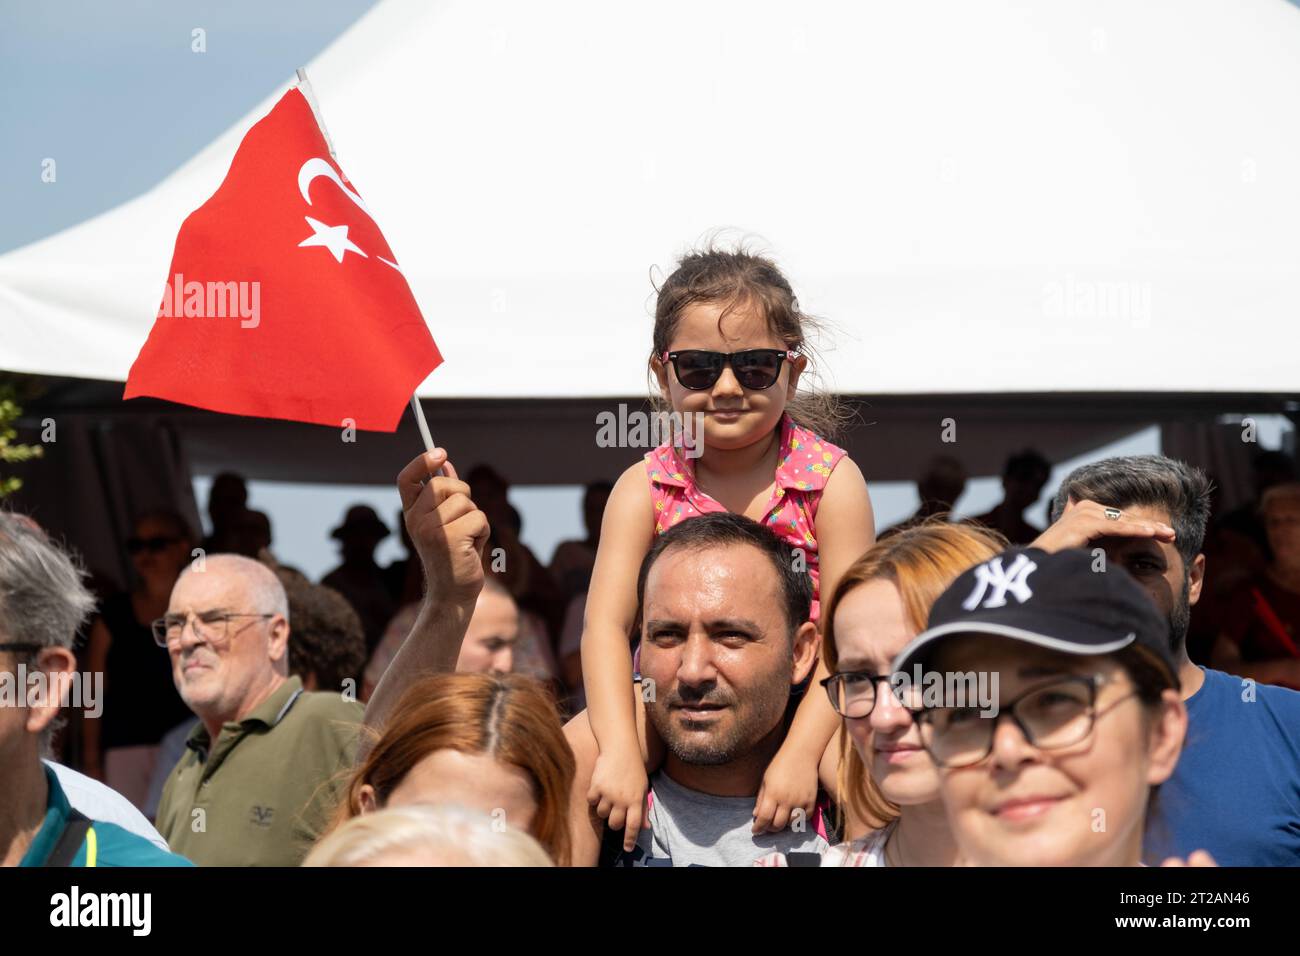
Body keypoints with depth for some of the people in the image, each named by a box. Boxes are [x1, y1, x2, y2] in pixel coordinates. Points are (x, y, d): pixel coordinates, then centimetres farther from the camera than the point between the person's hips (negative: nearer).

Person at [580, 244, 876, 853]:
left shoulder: (832, 482, -7)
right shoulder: (643, 490, -2)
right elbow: (606, 624, -12)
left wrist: (800, 752, -26)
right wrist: (619, 752, -28)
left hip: (803, 707, -2)